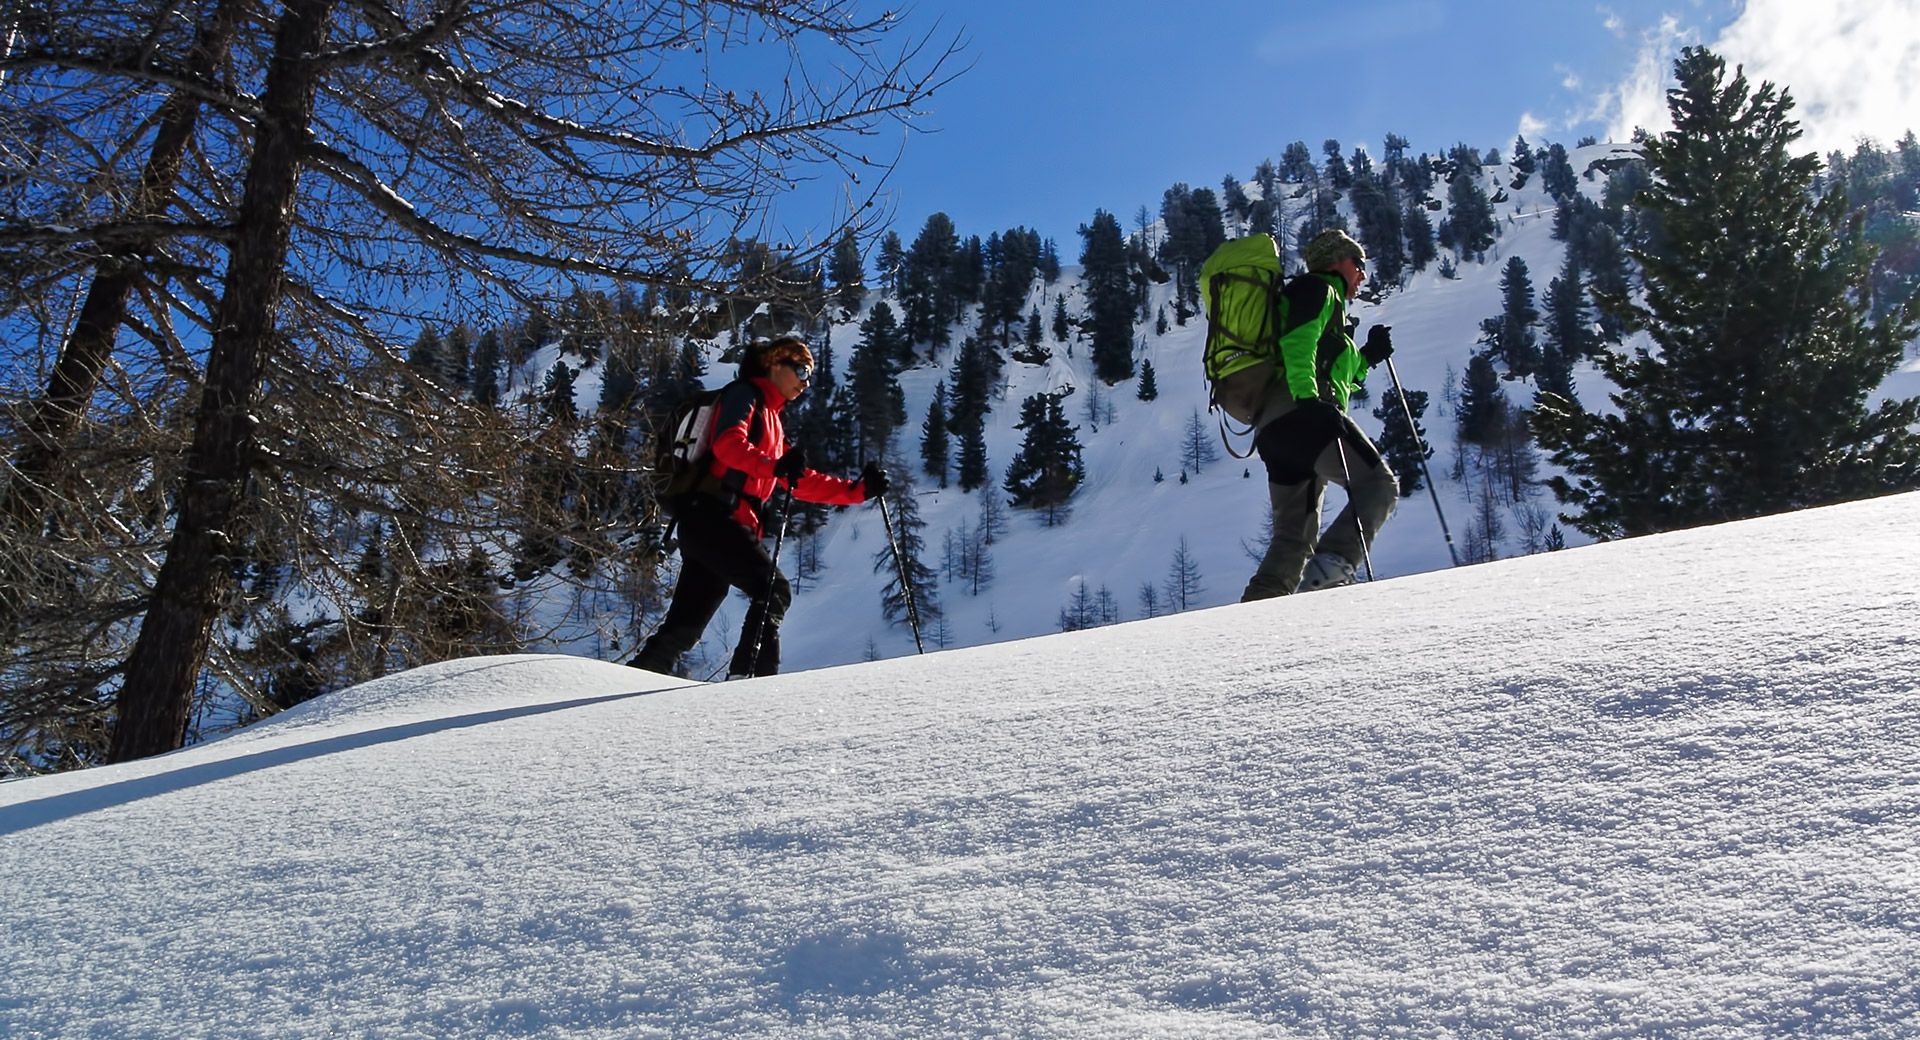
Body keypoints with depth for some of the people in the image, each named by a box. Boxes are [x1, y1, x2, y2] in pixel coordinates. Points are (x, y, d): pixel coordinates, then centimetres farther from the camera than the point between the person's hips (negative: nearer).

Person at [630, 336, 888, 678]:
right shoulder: (744, 395, 3)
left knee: (684, 629, 9)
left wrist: (856, 490, 19)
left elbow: (800, 482, 27)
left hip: (706, 526, 9)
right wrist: (775, 466, -31)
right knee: (774, 590, -18)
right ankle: (748, 675, -25)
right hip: (713, 518, -9)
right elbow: (728, 443, -18)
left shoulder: (771, 420, 30)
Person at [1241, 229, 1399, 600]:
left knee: (1294, 538, 10)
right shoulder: (1318, 288, 9)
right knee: (1379, 485, -15)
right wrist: (1309, 398, -25)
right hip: (1300, 413, -10)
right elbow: (1296, 341, -12)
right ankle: (1328, 569, -33)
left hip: (1272, 426, 10)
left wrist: (1368, 357, 29)